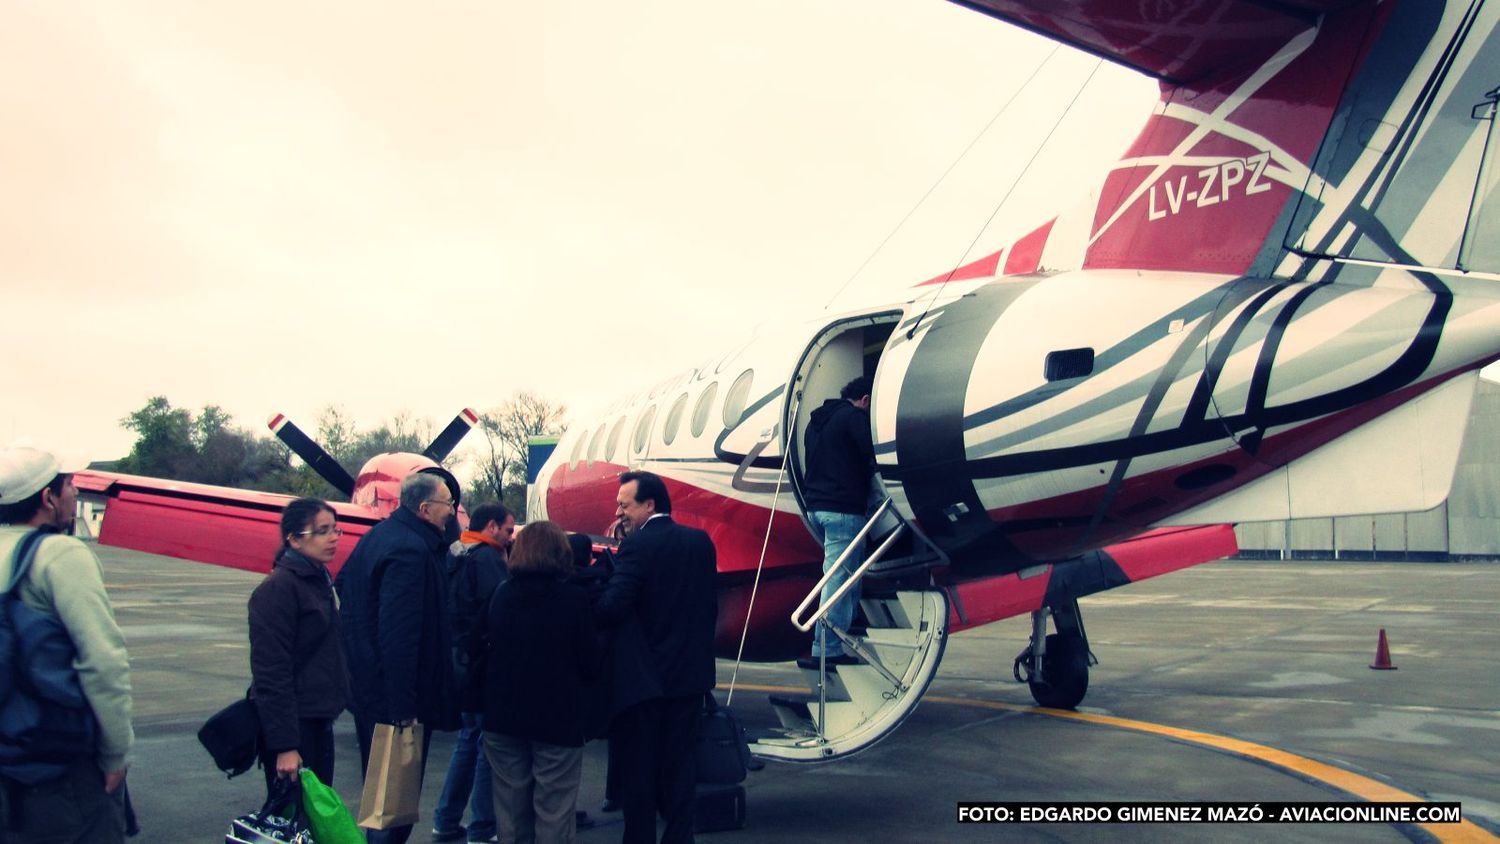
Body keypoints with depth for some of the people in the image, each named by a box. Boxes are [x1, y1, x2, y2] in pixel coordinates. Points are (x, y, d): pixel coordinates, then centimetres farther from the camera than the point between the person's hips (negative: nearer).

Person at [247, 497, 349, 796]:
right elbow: (271, 672, -19)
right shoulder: (279, 588, -15)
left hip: (319, 721, 9)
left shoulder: (319, 580, 13)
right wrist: (285, 745, -22)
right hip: (294, 725, -9)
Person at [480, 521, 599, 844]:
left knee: (511, 810, 14)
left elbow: (489, 644, 12)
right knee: (553, 813, 3)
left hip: (504, 716, 4)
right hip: (558, 719, -4)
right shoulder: (573, 598, -12)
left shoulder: (501, 595, 0)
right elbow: (590, 665, -8)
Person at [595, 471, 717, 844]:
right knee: (678, 761, 15)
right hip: (690, 673, 6)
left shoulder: (637, 545, -16)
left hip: (644, 677, -6)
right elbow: (710, 605, 10)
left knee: (637, 766, 6)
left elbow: (612, 609, -23)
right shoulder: (700, 541, 4)